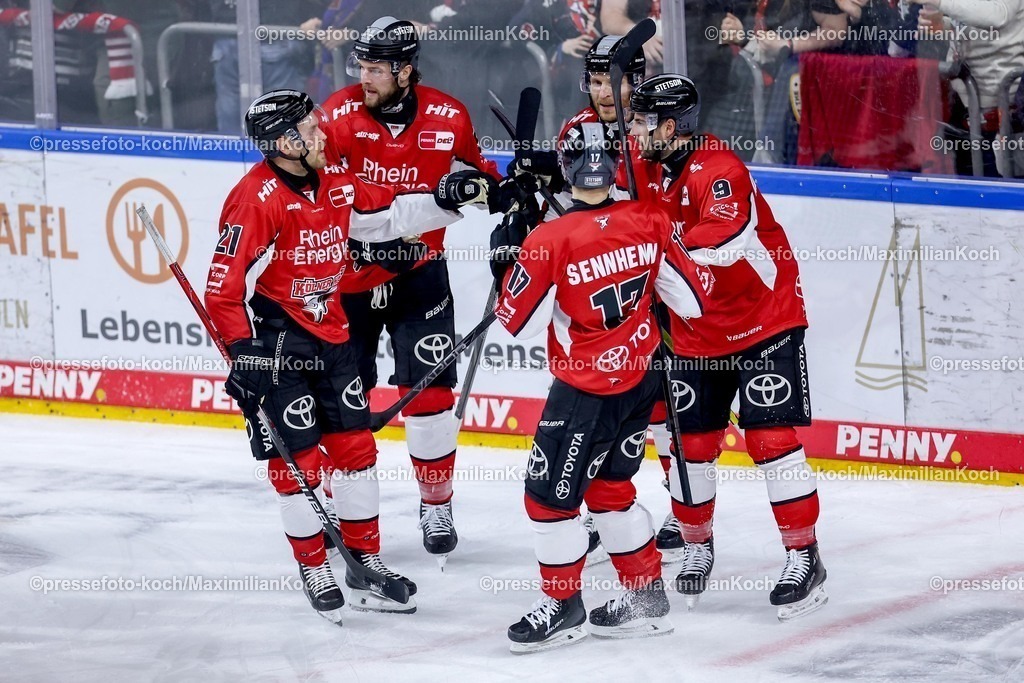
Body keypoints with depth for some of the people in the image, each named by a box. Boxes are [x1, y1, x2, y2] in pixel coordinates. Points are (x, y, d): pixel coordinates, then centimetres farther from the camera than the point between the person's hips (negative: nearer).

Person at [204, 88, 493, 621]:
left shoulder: (332, 184, 4)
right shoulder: (256, 198, -20)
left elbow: (388, 214, 18)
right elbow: (225, 283, -21)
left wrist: (446, 200, 4)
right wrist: (242, 351, -25)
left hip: (330, 335, 8)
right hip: (275, 342, -8)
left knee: (355, 447, 10)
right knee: (297, 459, -3)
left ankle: (365, 564, 20)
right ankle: (314, 571, 11)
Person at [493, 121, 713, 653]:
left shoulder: (548, 242, -21)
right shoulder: (649, 222, -7)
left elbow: (520, 323, -11)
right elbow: (691, 300, 1)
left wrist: (505, 261, 2)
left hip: (585, 390, -6)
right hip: (640, 379, 7)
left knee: (550, 494, 8)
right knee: (607, 485, 22)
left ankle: (562, 604, 18)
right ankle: (646, 596, 27)